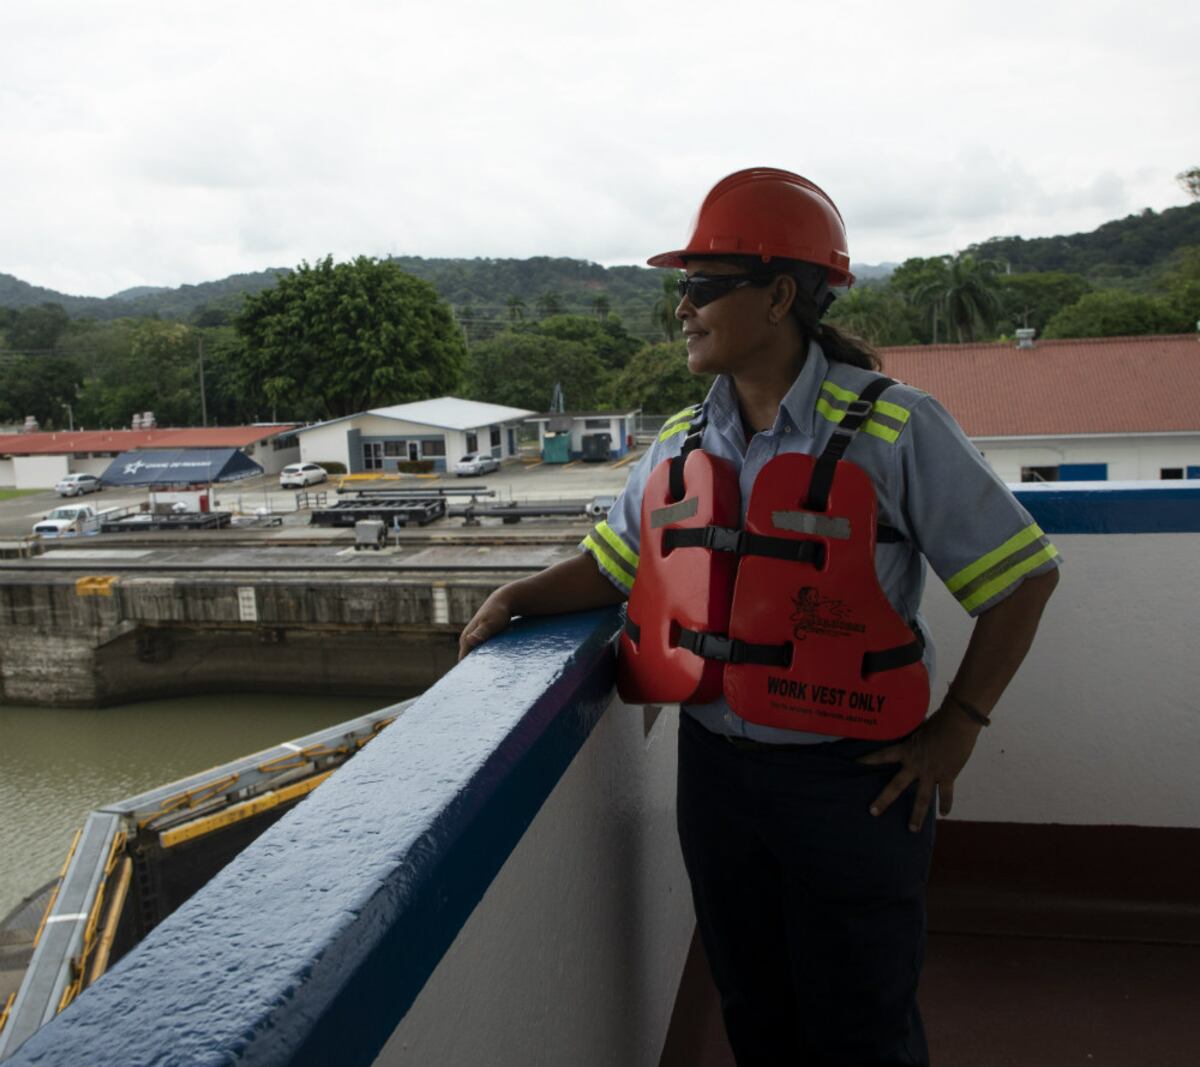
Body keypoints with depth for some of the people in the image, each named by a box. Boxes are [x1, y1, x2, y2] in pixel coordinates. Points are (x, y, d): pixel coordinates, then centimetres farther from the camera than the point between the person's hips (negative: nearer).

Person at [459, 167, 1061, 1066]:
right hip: (715, 766, 5)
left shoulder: (891, 429, -13)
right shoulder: (683, 443, 3)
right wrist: (517, 599, -5)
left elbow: (1022, 573, -8)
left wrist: (957, 728, -10)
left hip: (852, 781, -4)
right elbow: (613, 562, 11)